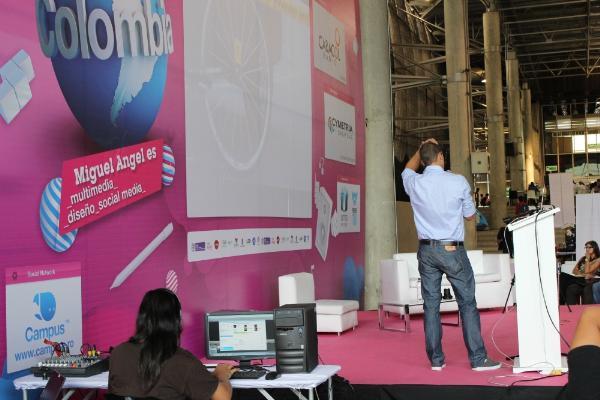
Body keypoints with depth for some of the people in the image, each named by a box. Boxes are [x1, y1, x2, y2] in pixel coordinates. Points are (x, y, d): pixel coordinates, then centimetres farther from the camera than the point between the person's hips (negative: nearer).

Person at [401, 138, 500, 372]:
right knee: (467, 303, 4)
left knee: (431, 305, 7)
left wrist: (420, 150, 33)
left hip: (427, 249, 3)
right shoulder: (458, 182, -9)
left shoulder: (415, 183, -2)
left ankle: (436, 359, 11)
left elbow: (408, 170, 25)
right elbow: (470, 216, 5)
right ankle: (478, 358, 6)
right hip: (452, 250, -3)